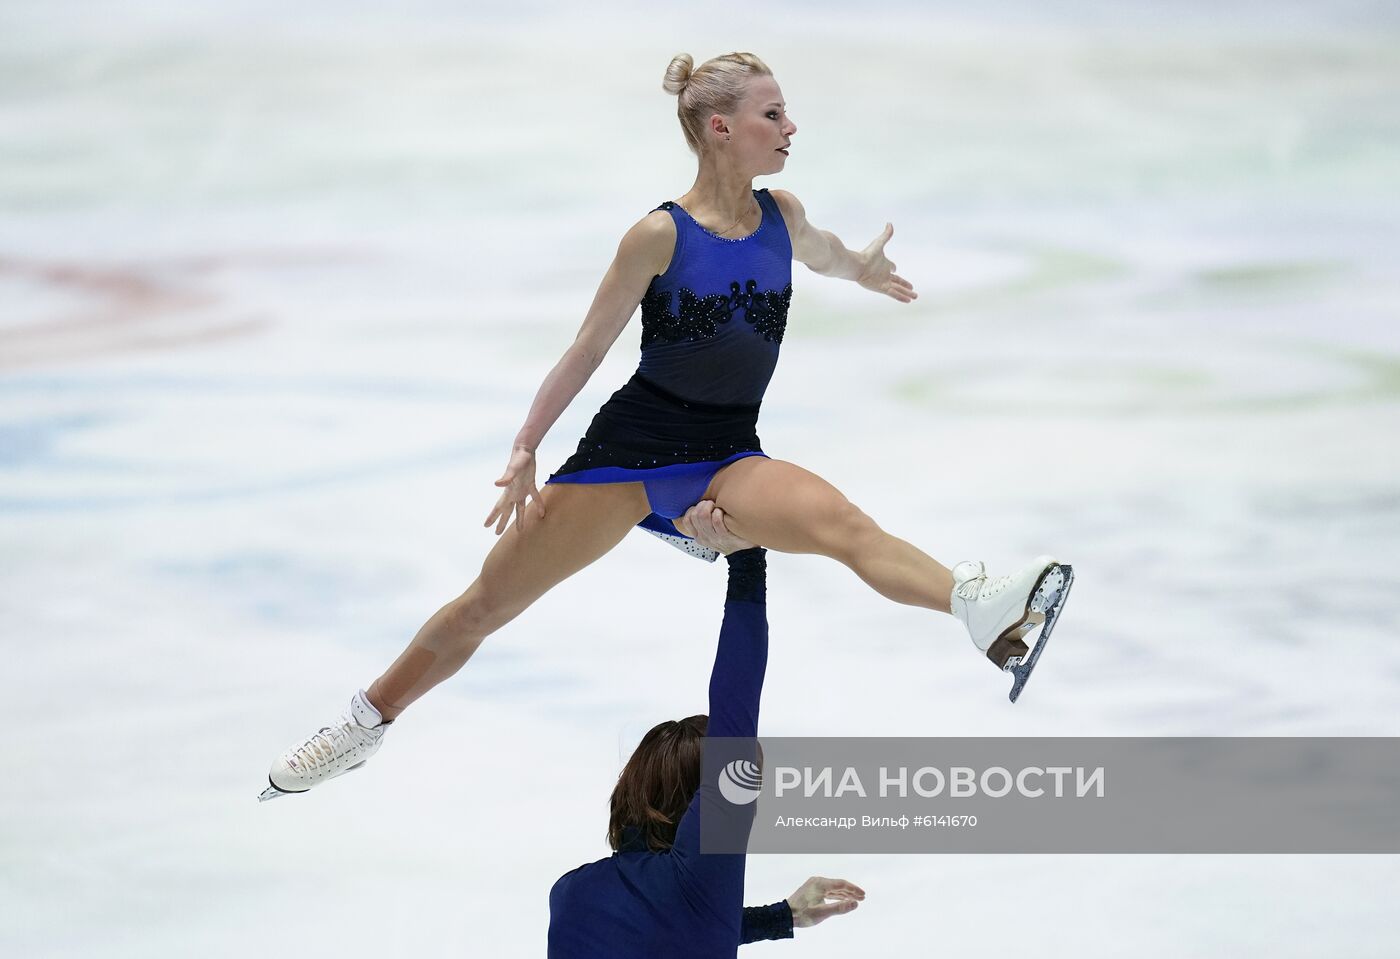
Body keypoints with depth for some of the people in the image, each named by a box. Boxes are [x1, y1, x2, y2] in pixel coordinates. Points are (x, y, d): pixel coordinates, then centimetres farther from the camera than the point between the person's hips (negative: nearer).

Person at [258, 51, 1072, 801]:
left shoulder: (782, 214, 2)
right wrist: (525, 451, -2)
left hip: (730, 458, 2)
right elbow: (589, 349, -3)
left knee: (842, 523, -30)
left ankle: (981, 609, -53)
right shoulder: (662, 235, -11)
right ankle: (366, 723, 22)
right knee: (488, 604, 3)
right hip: (631, 446, -2)